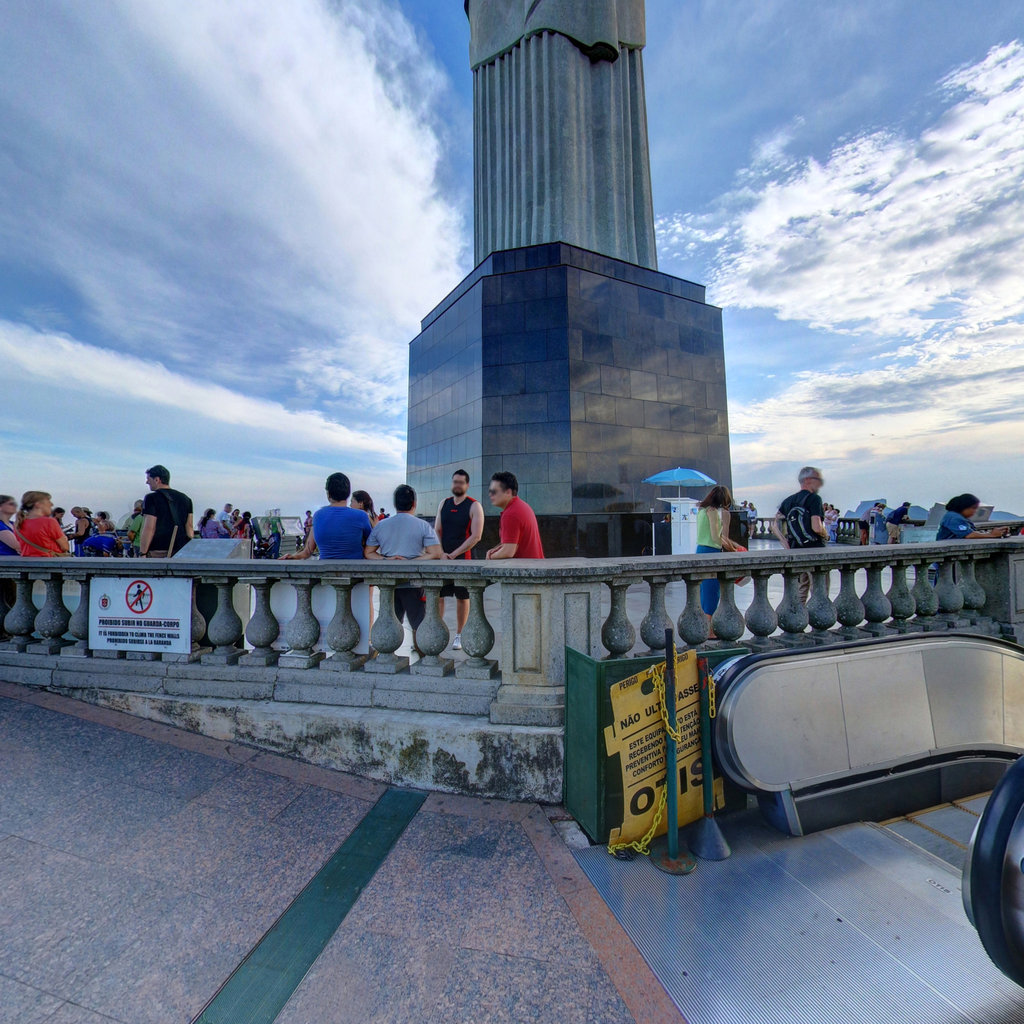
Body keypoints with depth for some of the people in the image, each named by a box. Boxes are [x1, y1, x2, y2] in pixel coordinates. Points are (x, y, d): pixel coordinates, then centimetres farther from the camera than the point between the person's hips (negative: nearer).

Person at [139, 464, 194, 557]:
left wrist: (142, 553, -7)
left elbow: (149, 528, -10)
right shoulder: (186, 499, 11)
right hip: (181, 552, 5)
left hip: (157, 553, -5)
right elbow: (189, 527, 10)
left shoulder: (151, 498, -4)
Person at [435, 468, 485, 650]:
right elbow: (437, 531, 10)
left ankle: (458, 636, 18)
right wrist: (440, 554, -7)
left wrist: (452, 555, -14)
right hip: (442, 558, 4)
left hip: (463, 559, -4)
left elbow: (476, 536, -11)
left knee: (462, 598, 5)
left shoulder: (474, 506, -4)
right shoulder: (443, 504, 11)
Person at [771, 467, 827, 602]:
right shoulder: (814, 499, -10)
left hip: (795, 551, 7)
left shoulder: (788, 501, 11)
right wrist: (826, 534, 0)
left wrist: (785, 543, 6)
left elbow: (774, 525, 7)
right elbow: (816, 528, -20)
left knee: (802, 588, 16)